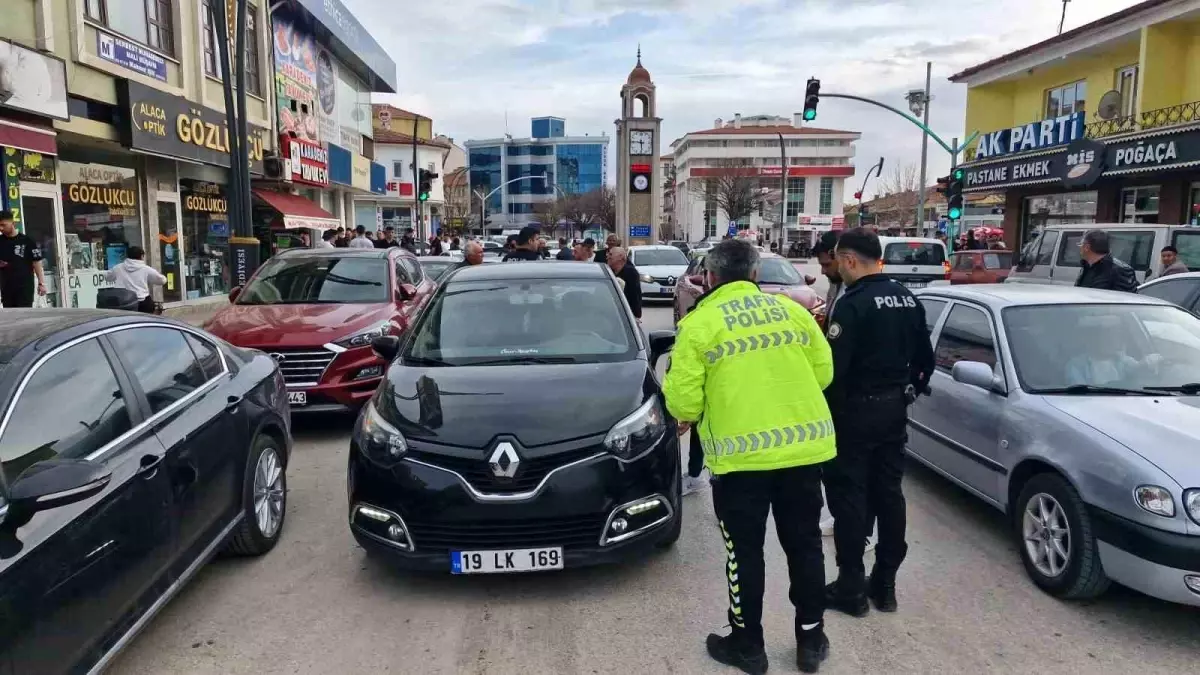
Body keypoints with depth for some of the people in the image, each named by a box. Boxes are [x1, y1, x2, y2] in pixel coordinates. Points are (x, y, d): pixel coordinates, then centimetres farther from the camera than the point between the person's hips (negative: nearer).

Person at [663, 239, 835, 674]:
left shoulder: (699, 323, -7)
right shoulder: (792, 310, 6)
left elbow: (683, 398, -10)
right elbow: (823, 371, 9)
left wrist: (689, 418, 12)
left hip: (741, 453, -4)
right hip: (806, 445, 4)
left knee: (745, 552, 11)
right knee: (804, 544, 18)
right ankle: (811, 639, 30)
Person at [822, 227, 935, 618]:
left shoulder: (853, 303, -18)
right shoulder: (908, 299, 8)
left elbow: (833, 366, -22)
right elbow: (925, 359, 14)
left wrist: (823, 410, -10)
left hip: (856, 411, -8)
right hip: (894, 409, 8)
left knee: (849, 496, 1)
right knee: (888, 493, 13)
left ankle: (851, 588, 8)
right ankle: (884, 584, 22)